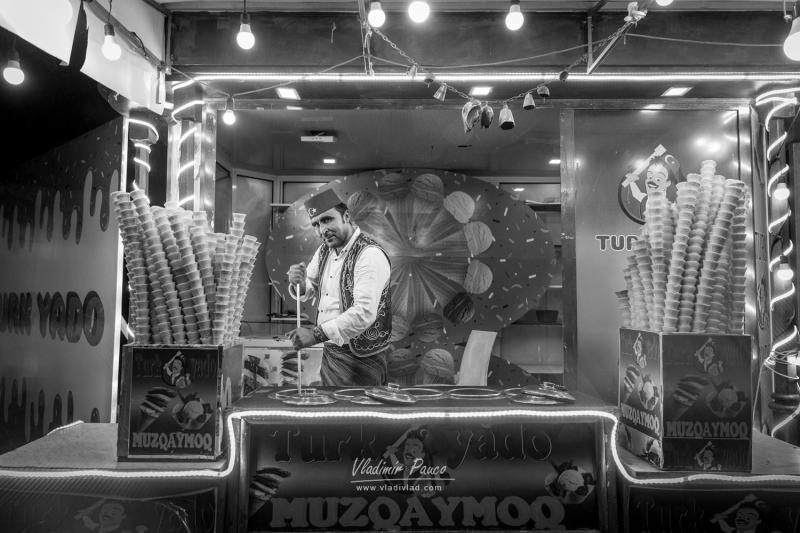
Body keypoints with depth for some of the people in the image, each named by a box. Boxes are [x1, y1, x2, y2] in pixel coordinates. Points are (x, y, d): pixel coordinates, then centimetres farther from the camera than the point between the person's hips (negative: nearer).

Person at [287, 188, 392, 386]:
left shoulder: (370, 255, -21)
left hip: (359, 359, -8)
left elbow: (364, 313, -30)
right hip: (329, 351, 8)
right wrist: (299, 283, -8)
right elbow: (310, 289, 16)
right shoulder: (324, 250, 6)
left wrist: (316, 334, -30)